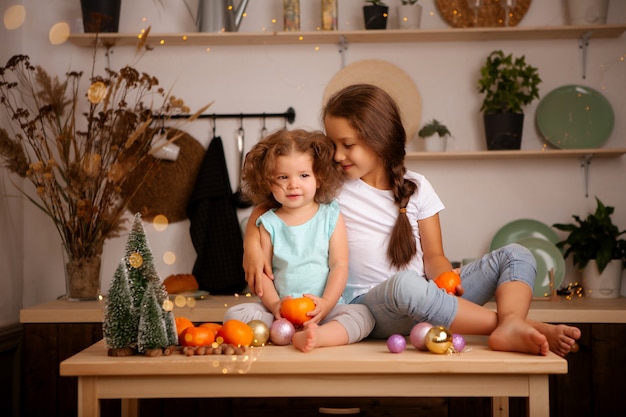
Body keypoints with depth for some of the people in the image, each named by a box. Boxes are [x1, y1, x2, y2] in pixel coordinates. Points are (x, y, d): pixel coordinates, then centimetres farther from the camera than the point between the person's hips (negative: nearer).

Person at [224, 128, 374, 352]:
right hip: (281, 311, 1)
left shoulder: (330, 216, 5)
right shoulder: (268, 223, 6)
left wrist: (326, 303, -16)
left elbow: (339, 265, -1)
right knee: (233, 314, -21)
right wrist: (274, 304, -16)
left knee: (363, 315, -26)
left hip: (325, 310, 0)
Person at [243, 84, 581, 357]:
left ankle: (511, 326, -39)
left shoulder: (416, 188, 8)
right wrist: (252, 244, -8)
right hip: (370, 305, -4)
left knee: (516, 256, -9)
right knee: (405, 284, -41)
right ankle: (503, 320, -28)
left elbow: (433, 254, 7)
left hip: (425, 299, 4)